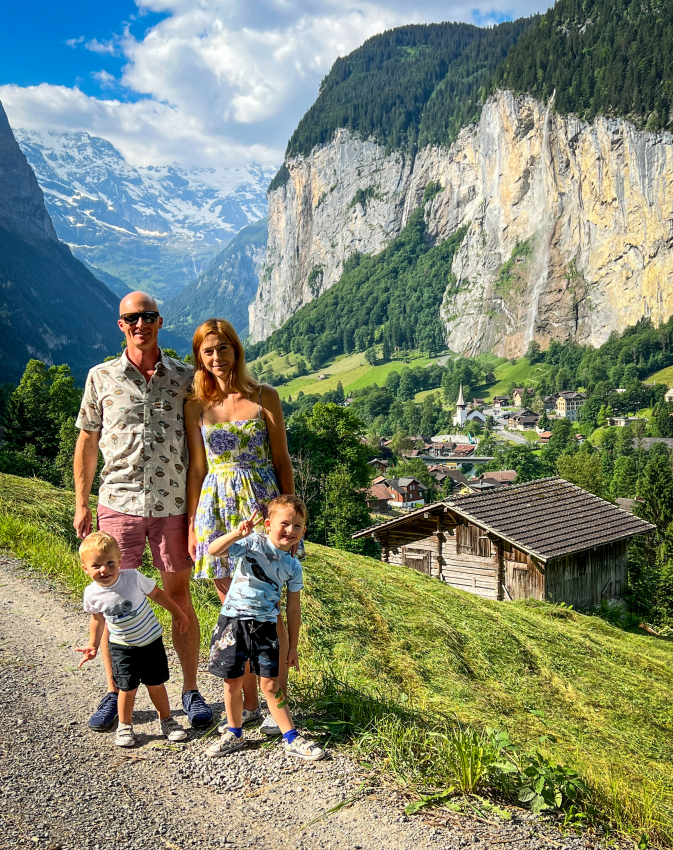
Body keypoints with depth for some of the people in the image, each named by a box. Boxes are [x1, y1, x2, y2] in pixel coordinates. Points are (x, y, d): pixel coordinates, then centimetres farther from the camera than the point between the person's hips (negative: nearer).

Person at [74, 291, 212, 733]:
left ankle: (191, 689, 22)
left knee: (180, 598, 7)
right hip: (118, 503, 1)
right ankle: (114, 693, 23)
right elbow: (87, 442, 9)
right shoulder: (102, 377, 3)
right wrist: (81, 504, 8)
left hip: (173, 505, 0)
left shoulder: (185, 377, 2)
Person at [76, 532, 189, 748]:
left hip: (150, 640, -1)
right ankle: (124, 726, 24)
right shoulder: (92, 594, -15)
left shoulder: (133, 578, -22)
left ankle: (166, 720, 29)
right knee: (128, 687, 0)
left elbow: (156, 593, -6)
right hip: (122, 647, 1)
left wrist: (177, 613, 2)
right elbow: (98, 618, 5)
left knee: (156, 683, 8)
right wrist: (93, 645, 7)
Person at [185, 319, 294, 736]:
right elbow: (198, 469, 8)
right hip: (217, 510, 2)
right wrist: (192, 523, 6)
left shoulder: (265, 397, 1)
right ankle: (249, 704, 22)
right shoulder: (197, 406, 6)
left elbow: (282, 461, 2)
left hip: (261, 505, -2)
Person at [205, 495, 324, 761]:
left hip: (265, 625, 2)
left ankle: (292, 739, 14)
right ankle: (234, 734, 29)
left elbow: (293, 609, 8)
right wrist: (237, 534, -40)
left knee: (270, 684, 2)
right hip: (233, 620, -1)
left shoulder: (293, 566, 1)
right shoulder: (253, 543, -10)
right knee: (232, 681, 8)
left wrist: (293, 647, 9)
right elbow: (213, 551, -23)